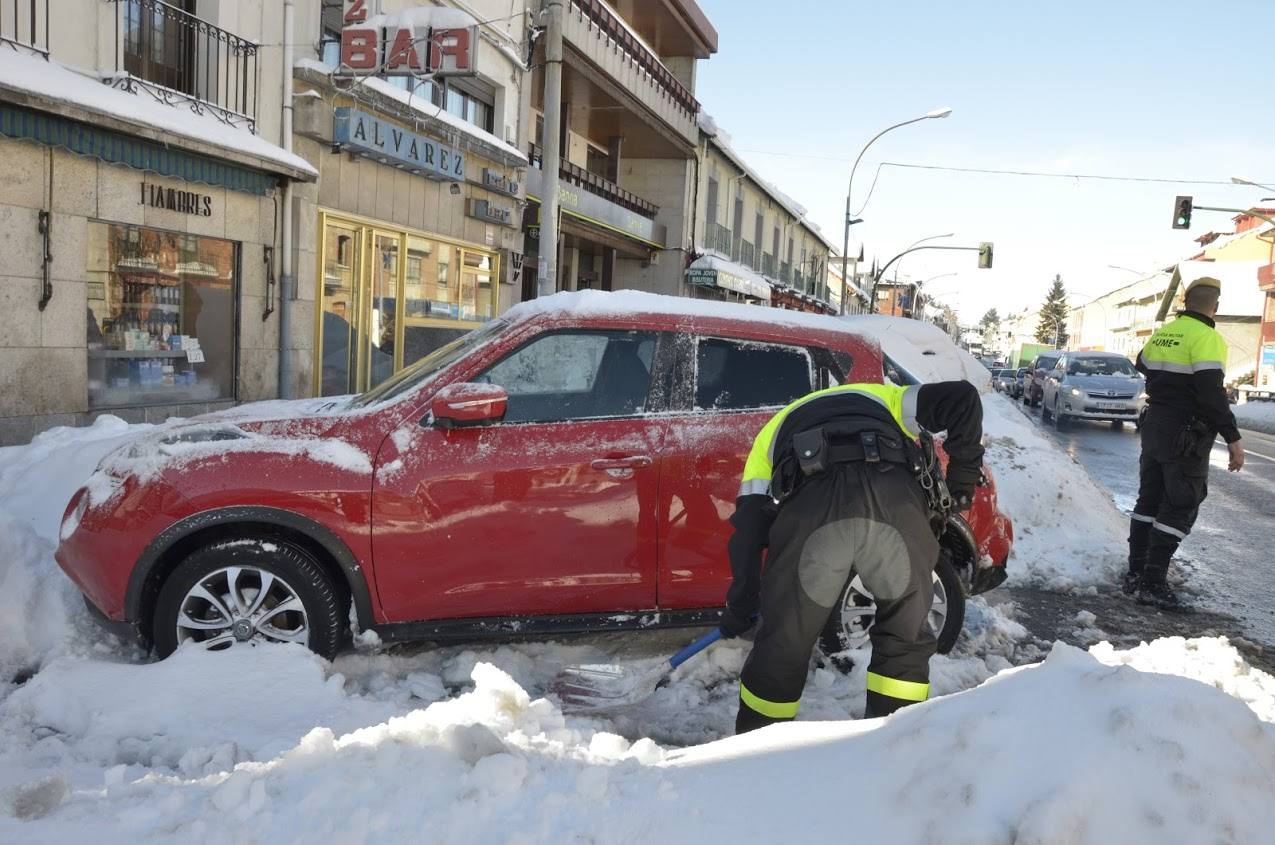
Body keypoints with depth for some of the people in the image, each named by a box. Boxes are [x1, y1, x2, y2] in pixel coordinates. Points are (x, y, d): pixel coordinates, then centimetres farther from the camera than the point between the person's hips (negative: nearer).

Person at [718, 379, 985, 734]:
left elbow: (748, 524, 25)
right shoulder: (884, 398, 39)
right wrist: (961, 486, 28)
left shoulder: (776, 427, 37)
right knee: (905, 637, 23)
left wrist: (740, 607, 31)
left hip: (811, 510, 0)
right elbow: (963, 398, 21)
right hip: (896, 504, 0)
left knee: (783, 645, 17)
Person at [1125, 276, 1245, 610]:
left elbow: (1143, 365, 26)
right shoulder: (1207, 338, -16)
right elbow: (1211, 393, -22)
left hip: (1155, 428, 8)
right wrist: (1233, 438, -19)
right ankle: (1152, 584, -4)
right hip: (1187, 435, -8)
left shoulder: (1161, 334, 7)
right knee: (1180, 508, -2)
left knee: (1149, 499, 14)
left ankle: (1136, 573, 18)